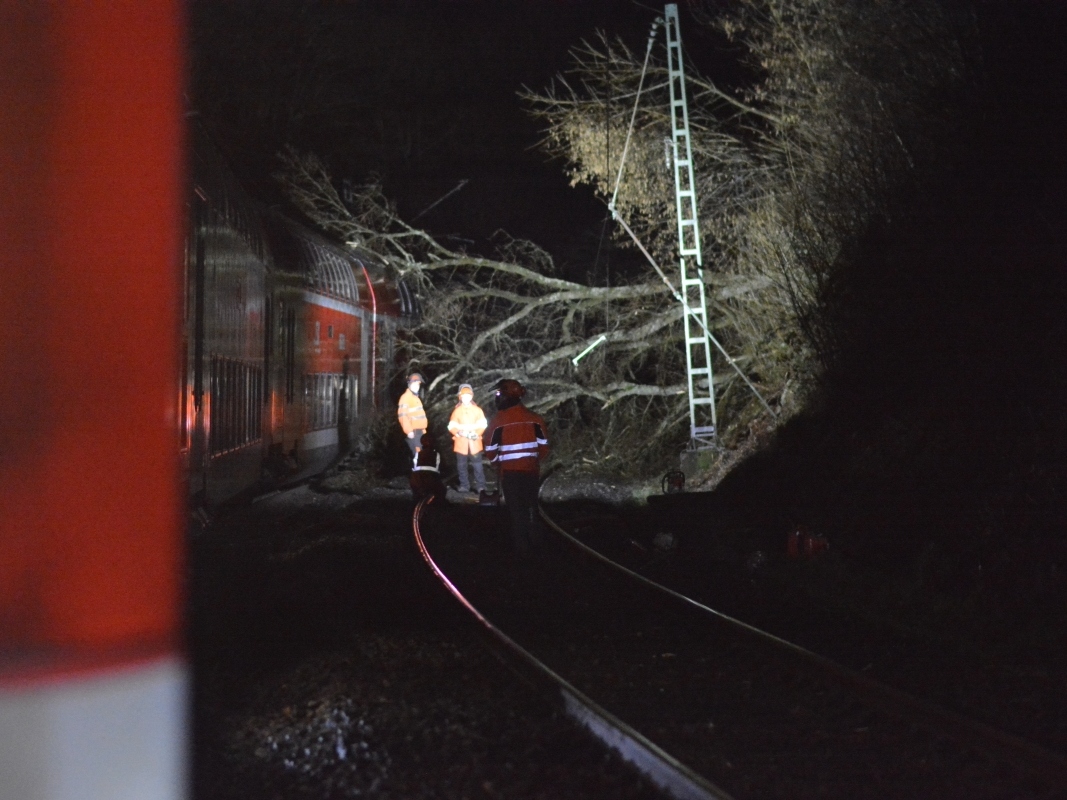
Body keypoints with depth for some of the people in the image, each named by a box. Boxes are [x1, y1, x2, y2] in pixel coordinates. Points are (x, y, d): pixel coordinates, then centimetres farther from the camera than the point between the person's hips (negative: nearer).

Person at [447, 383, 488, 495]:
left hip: (474, 442, -1)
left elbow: (483, 424, 3)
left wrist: (477, 433, -15)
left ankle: (481, 486, -2)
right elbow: (451, 426, 2)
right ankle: (464, 486, 11)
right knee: (462, 465, 2)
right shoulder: (457, 411, 6)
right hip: (461, 442, 1)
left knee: (477, 465, -6)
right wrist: (458, 432, -17)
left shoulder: (477, 410, 6)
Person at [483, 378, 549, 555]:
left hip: (510, 471, -3)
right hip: (531, 470, 4)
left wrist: (497, 462, 15)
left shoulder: (498, 420, -11)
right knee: (531, 505, 18)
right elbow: (543, 445, 4)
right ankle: (535, 541, 24)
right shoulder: (533, 418, 0)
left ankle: (522, 546, 6)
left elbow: (490, 449, -6)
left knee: (516, 508, 5)